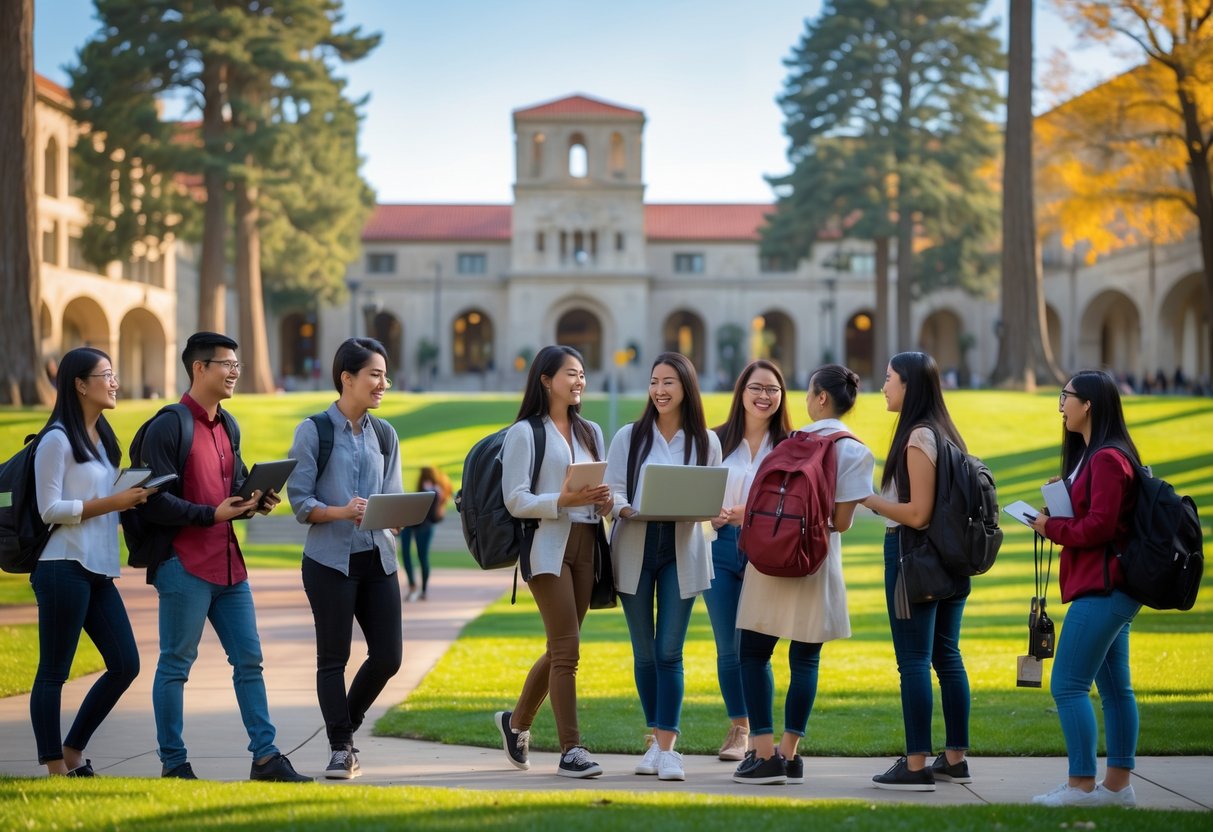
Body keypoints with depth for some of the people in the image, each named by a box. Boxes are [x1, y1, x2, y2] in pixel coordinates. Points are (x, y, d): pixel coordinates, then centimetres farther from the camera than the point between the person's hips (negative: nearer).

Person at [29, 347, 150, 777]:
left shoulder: (104, 438, 17)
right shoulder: (57, 440, -8)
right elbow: (49, 509, -13)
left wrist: (132, 500, 5)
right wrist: (111, 503, -17)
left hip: (99, 571, 9)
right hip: (64, 567, -9)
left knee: (125, 664, 6)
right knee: (54, 672, -1)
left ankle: (72, 751, 19)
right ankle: (55, 768, 6)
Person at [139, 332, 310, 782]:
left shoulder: (228, 426, 16)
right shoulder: (168, 428, -11)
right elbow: (155, 503, -15)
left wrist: (256, 501, 3)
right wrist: (211, 514, -21)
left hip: (228, 563, 8)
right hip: (184, 564, -8)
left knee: (249, 660, 7)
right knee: (175, 664, 1)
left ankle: (265, 757, 11)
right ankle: (173, 763, 8)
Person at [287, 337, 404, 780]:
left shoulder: (384, 435, 12)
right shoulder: (314, 431, -5)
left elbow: (392, 496, 11)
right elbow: (299, 501, -9)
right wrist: (341, 512, -25)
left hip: (378, 558, 5)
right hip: (330, 560, -5)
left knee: (388, 655, 3)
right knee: (333, 657, 1)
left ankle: (345, 724, 27)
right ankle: (340, 749, 12)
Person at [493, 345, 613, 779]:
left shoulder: (590, 432, 18)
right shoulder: (524, 433, -2)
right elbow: (515, 500, -9)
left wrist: (605, 501, 0)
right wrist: (562, 500, -22)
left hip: (584, 544, 7)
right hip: (547, 545, -7)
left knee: (560, 648, 11)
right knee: (567, 648, -11)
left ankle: (517, 720, 31)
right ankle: (571, 751, -8)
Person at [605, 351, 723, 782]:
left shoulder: (706, 441, 6)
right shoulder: (629, 437, 5)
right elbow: (611, 490, 1)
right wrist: (626, 509, -20)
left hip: (682, 550, -1)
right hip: (634, 548, 1)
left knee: (669, 652, -7)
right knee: (644, 653, 6)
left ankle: (667, 747, -6)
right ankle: (657, 740, 18)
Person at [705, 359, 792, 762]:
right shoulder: (716, 441, 7)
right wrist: (711, 514, -12)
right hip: (721, 548, 2)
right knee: (728, 648, 7)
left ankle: (757, 732, 5)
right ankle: (738, 728, 20)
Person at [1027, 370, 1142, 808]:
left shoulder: (1107, 458, -16)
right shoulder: (1092, 453, 17)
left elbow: (1099, 527, -21)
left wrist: (1051, 527, -8)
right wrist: (1062, 496, 3)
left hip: (1101, 589, -11)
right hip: (1109, 589, 11)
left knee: (1068, 685, -9)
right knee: (1114, 686, 10)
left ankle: (1081, 784, -6)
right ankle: (1118, 783, 13)